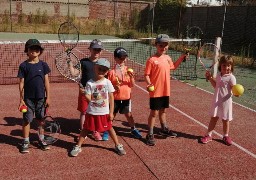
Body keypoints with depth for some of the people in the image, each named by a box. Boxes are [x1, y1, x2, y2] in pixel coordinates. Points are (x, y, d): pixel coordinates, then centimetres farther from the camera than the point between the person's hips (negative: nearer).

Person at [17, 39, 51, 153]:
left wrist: (48, 97, 1)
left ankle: (41, 140, 25)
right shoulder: (23, 65, -3)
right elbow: (21, 83, -1)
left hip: (41, 97, 2)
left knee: (41, 119, 10)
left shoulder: (43, 65, 1)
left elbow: (46, 82, 3)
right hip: (28, 98, -1)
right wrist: (21, 99, -4)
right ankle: (25, 142, 16)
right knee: (27, 120, 4)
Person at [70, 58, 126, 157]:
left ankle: (118, 145, 30)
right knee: (86, 129, 10)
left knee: (109, 128, 13)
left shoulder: (107, 82, -6)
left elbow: (111, 97, -3)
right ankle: (78, 146, 23)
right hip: (92, 112, 0)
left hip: (104, 112, 0)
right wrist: (87, 96, -30)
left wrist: (111, 112, -5)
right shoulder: (90, 83, -7)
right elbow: (88, 97, -6)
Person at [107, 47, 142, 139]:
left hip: (126, 97, 3)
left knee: (128, 114, 16)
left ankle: (133, 129, 32)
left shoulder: (128, 70, 1)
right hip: (115, 98, -2)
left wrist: (131, 77, -17)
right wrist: (114, 87, -23)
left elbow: (132, 85, 0)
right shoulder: (112, 72, -9)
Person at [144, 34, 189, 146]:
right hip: (155, 92, -6)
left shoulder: (167, 58, 6)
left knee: (163, 111, 22)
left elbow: (174, 66, 26)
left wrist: (182, 57, 17)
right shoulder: (151, 60, -14)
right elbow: (147, 75, -13)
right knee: (154, 113, 1)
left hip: (166, 91, 6)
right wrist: (149, 84, -30)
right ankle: (150, 134, 12)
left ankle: (164, 129, 41)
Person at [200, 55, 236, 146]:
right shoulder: (218, 75, 6)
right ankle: (209, 135, 23)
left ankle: (226, 136, 30)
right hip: (216, 101, 5)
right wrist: (210, 78, 13)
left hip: (226, 101, -5)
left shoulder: (231, 77, -14)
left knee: (225, 119, 10)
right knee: (213, 118, 12)